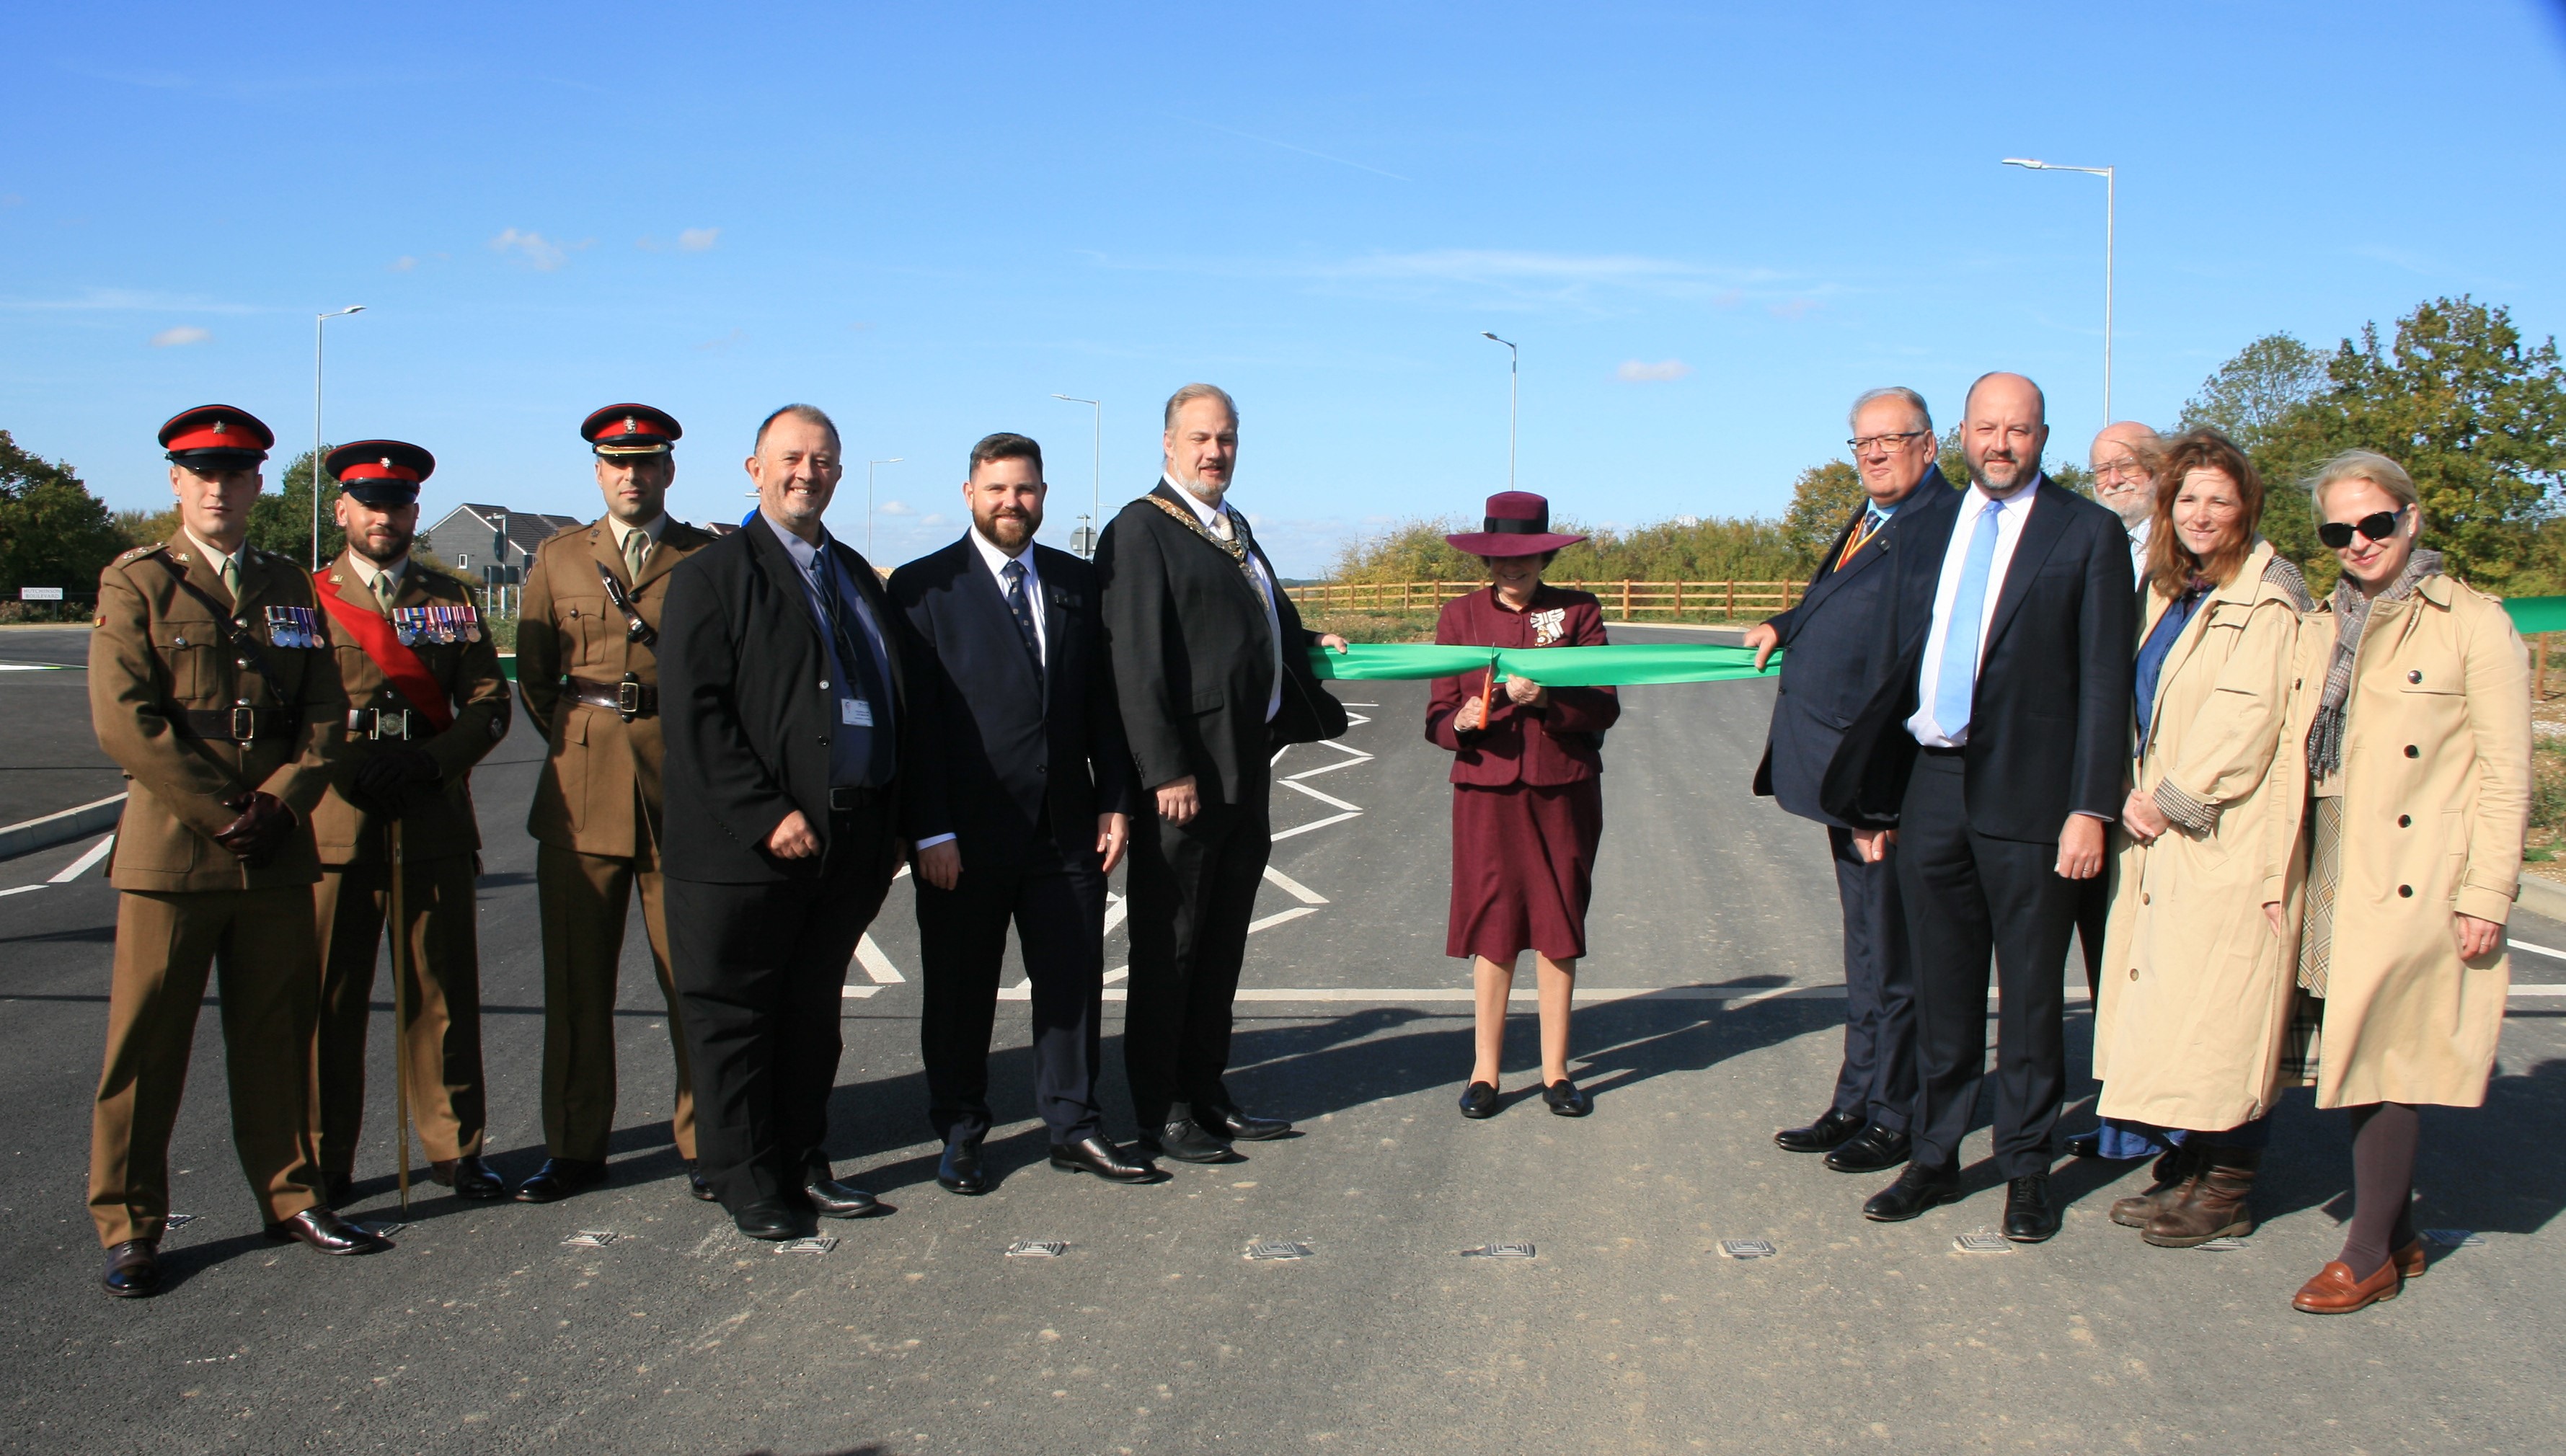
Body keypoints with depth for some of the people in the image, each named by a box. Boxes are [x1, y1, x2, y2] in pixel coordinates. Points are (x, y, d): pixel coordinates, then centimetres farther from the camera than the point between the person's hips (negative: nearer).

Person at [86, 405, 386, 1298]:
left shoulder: (290, 589, 14)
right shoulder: (136, 584, 0)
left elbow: (324, 711, 9)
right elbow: (124, 720, -9)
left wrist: (281, 802, -7)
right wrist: (217, 814, -13)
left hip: (278, 851, 4)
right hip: (170, 847, -4)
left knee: (277, 1035, 10)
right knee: (146, 1043, 1)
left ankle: (291, 1198, 20)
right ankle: (128, 1229, 10)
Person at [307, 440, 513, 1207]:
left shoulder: (449, 598, 14)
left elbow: (489, 702, 7)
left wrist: (428, 762, -9)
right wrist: (349, 768, -12)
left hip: (436, 820, 2)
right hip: (335, 819, -2)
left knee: (445, 988, 4)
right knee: (329, 992, 0)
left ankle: (453, 1145, 14)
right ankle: (324, 1161, 10)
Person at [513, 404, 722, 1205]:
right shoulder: (557, 559, 13)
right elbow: (533, 677, 18)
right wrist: (572, 741, 11)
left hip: (683, 788, -2)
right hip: (582, 790, 2)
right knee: (576, 979, 6)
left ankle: (704, 1144, 10)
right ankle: (574, 1149, 17)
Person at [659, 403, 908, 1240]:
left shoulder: (857, 576, 17)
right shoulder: (712, 576, -4)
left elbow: (892, 704, 19)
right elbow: (694, 714, -13)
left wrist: (890, 824, 11)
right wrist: (768, 815, -19)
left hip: (850, 846, 6)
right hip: (749, 849, -6)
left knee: (814, 1011, 15)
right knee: (734, 1017, 3)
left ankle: (803, 1165, 26)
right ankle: (747, 1182, 14)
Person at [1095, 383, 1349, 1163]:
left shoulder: (1234, 529, 17)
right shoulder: (1141, 529, -10)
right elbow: (1137, 661, -18)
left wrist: (1312, 643, 14)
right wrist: (1167, 771, -22)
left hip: (1246, 770, 9)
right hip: (1185, 775, -9)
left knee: (1222, 942, 16)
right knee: (1169, 946, 2)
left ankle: (1205, 1092, 28)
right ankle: (1160, 1114, 12)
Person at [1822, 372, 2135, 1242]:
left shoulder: (2087, 533, -1)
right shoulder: (1925, 531, 13)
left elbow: (2105, 678, -5)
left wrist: (2091, 807, -11)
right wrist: (1875, 797, 12)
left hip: (2027, 795, -4)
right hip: (1930, 787, 4)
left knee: (2030, 991, 5)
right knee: (1941, 988, 11)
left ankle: (2026, 1169, 18)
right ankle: (1936, 1158, 23)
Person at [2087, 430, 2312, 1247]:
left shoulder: (2266, 598, -9)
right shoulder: (2168, 592, 17)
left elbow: (2245, 716, -16)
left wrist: (2173, 801, -13)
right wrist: (2137, 793, 6)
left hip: (2227, 836, -8)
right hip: (2163, 832, 8)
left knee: (2216, 1010, -5)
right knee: (2164, 1006, 10)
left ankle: (2228, 1191, 4)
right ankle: (2186, 1170, 19)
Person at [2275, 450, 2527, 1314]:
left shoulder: (2474, 626, -5)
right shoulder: (2323, 632, 13)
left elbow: (2505, 775, -7)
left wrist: (2487, 895, -12)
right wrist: (2281, 877, 9)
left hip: (2417, 885, -6)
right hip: (2333, 885, 6)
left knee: (2377, 1058, -7)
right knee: (2359, 1058, 9)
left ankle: (2368, 1256, 4)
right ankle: (2399, 1236, 22)